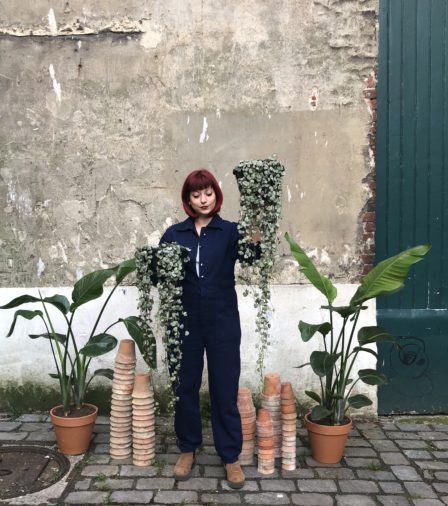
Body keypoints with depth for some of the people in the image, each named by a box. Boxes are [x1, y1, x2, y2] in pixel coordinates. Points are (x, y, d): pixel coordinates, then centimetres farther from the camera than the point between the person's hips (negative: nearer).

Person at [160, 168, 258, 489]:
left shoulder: (230, 231, 0)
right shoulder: (174, 234, 4)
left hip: (223, 322, -1)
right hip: (185, 321, 2)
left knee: (225, 389, 6)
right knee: (185, 387, 11)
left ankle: (231, 456, 21)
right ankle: (187, 449, 30)